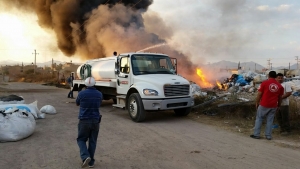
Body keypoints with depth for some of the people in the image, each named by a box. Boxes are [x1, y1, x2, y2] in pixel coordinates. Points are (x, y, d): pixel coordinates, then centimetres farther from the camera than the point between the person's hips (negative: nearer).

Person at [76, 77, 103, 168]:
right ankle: (91, 162, 15)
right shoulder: (99, 94, -1)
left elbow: (77, 103, 9)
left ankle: (85, 157, -9)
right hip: (95, 121, 3)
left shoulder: (81, 93, -11)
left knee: (81, 139, 12)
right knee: (92, 141, 12)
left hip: (84, 120, -2)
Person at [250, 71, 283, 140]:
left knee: (259, 119, 8)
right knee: (270, 121, 10)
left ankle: (256, 134, 10)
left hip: (264, 105, -3)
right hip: (273, 106, 3)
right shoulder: (279, 85, 4)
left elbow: (259, 94, -6)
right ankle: (268, 136, 13)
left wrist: (257, 103, 4)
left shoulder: (264, 83, -6)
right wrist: (278, 106, 22)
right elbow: (280, 97, 10)